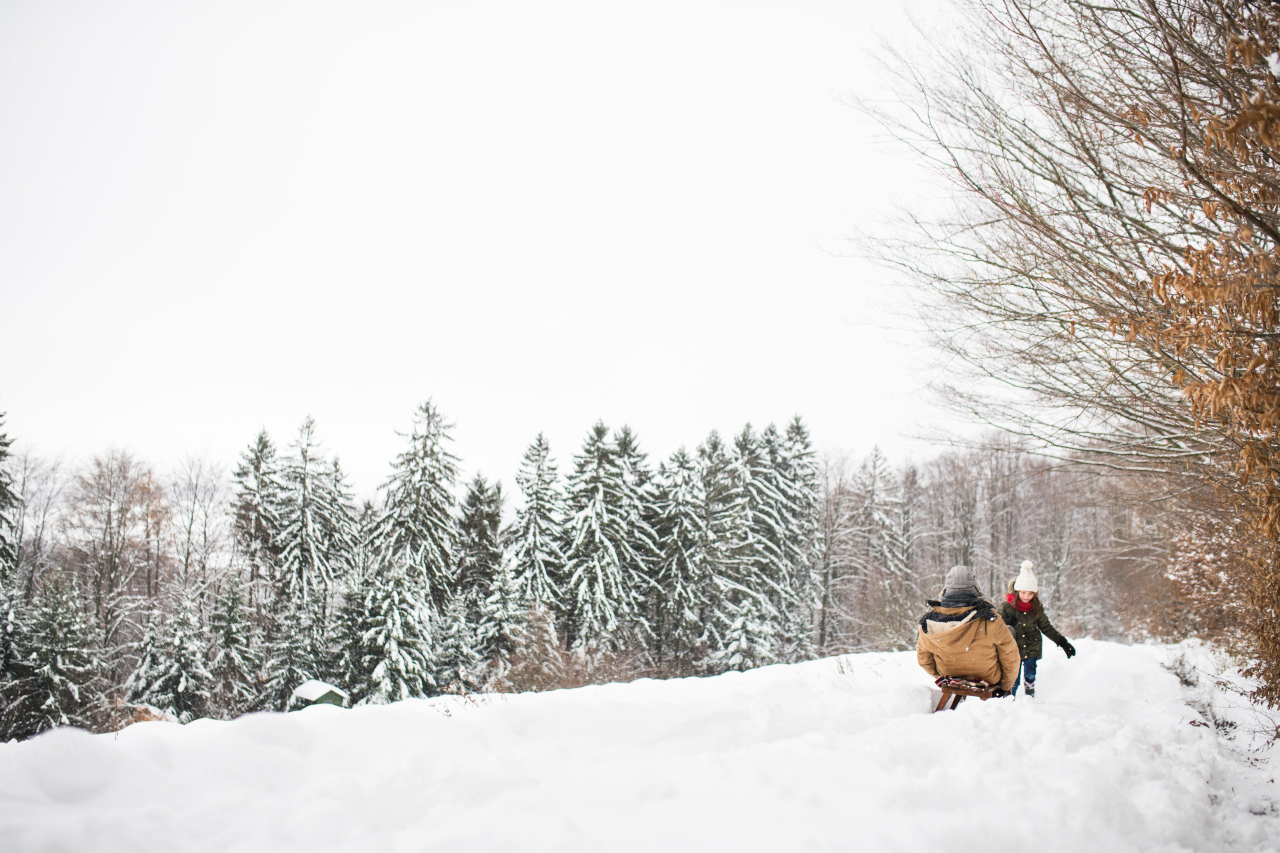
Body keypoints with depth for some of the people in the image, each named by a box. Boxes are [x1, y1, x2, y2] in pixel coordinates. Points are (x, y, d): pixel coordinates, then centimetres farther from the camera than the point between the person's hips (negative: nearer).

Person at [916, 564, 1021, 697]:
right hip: (989, 680, -3)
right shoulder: (991, 621, -28)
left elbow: (923, 658, -3)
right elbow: (1009, 655, -13)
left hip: (949, 677, 3)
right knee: (1010, 630, 20)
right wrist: (1006, 686, 6)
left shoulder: (928, 622, -20)